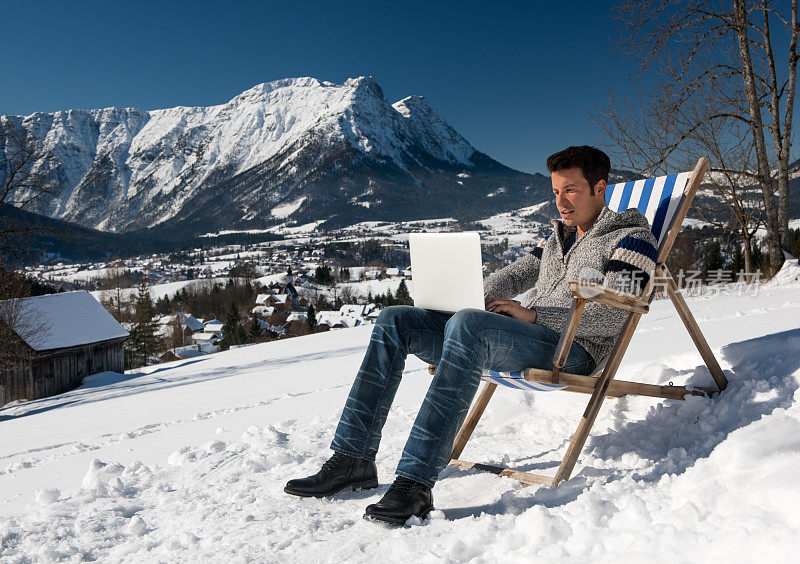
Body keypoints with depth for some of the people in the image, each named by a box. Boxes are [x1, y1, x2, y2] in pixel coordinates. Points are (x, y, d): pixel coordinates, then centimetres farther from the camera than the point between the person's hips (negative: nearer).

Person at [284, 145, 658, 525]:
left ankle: (415, 483, -41)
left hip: (571, 348, -8)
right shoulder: (559, 235, 25)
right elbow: (513, 275, 26)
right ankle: (352, 459, -9)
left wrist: (533, 314, -19)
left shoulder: (631, 237, 2)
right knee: (396, 320, -5)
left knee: (467, 326, -39)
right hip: (514, 335, 8)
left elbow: (612, 315, -13)